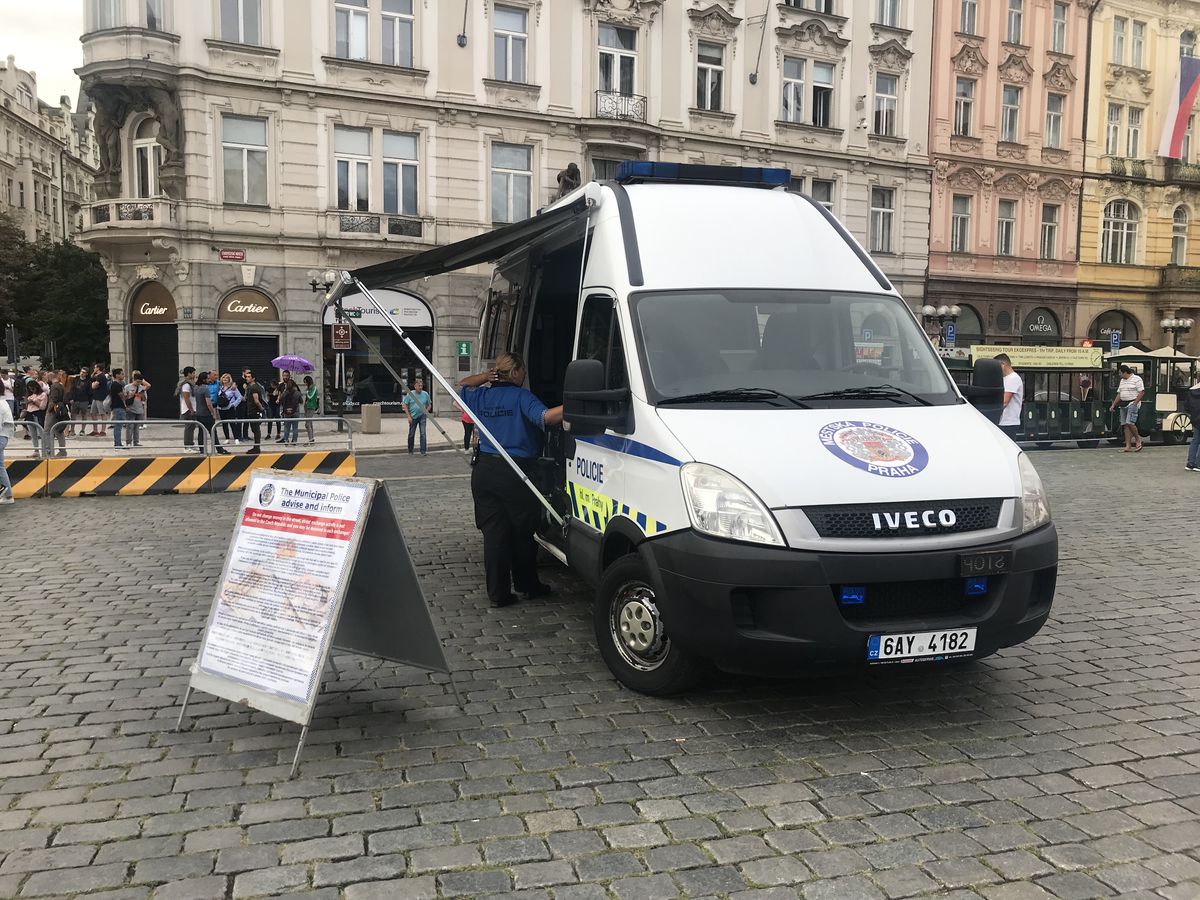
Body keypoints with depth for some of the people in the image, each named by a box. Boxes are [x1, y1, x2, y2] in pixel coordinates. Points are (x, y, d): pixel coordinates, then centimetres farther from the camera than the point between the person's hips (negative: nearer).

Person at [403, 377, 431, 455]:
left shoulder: (425, 394, 2)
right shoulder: (410, 394, -4)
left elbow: (428, 405, 13)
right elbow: (405, 406, 0)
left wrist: (426, 411, -5)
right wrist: (409, 416, -7)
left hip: (422, 417, 1)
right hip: (413, 417, -1)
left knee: (423, 434, -7)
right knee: (411, 434, 8)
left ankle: (423, 451, -3)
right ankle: (410, 451, 21)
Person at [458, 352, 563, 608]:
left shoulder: (482, 397, 9)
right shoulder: (521, 397, -9)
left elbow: (462, 385, 31)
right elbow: (545, 417, -26)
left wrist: (487, 376, 20)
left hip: (484, 471, 5)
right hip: (515, 472, -5)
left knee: (493, 533, 7)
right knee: (523, 533, 12)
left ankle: (498, 593, 7)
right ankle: (527, 585, 26)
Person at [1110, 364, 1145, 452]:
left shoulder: (1136, 379, -5)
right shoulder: (1122, 381, 18)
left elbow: (1141, 392, -11)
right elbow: (1119, 394, 20)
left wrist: (1134, 403, -18)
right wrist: (1113, 405, 14)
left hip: (1133, 404, -8)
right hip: (1123, 405, 8)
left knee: (1129, 423, -18)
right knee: (1125, 425, 1)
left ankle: (1138, 440, 1)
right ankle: (1128, 446, 1)